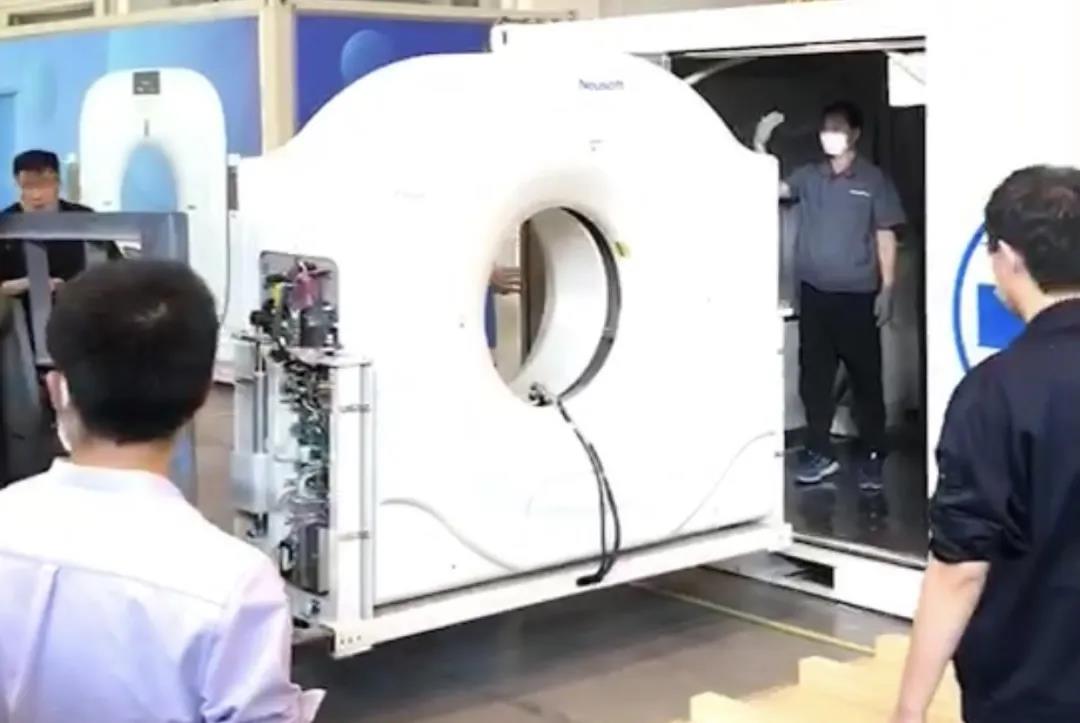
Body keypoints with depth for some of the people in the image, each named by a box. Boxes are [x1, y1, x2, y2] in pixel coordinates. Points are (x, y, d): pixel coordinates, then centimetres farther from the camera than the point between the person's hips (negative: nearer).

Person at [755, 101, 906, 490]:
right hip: (814, 294, 4)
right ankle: (820, 452, 18)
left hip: (857, 296, -3)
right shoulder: (807, 176, 9)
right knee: (814, 376, 8)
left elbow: (885, 237, -1)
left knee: (865, 378, 2)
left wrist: (887, 289, -6)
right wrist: (760, 145, -12)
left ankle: (873, 456, 10)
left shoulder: (873, 180, 0)